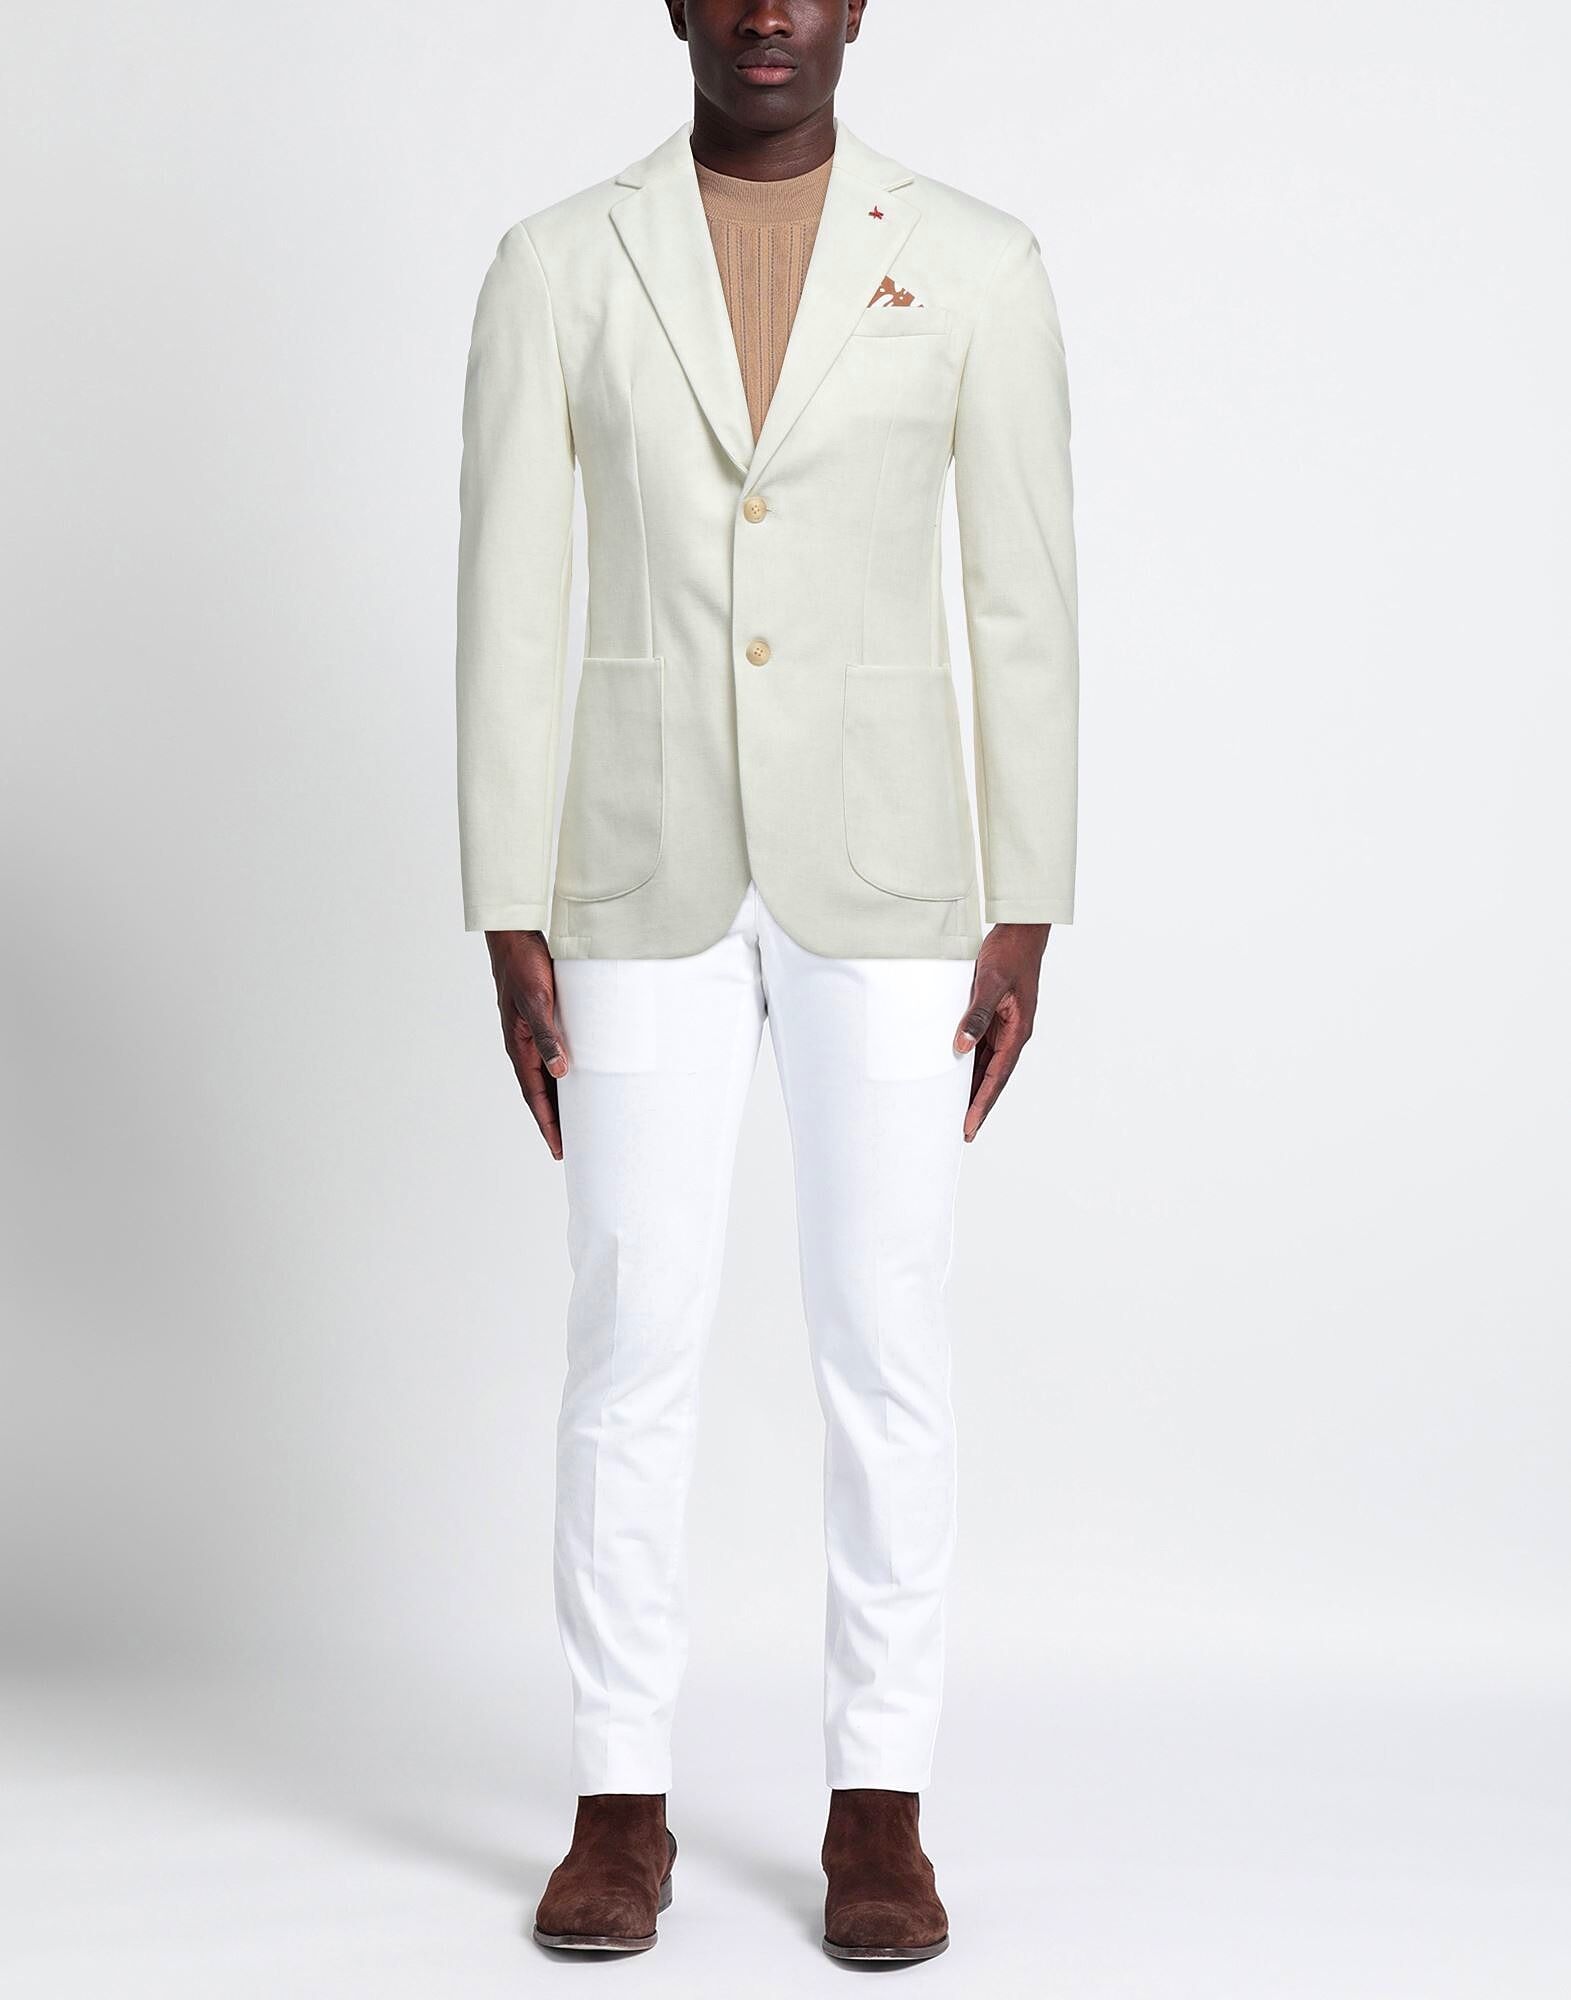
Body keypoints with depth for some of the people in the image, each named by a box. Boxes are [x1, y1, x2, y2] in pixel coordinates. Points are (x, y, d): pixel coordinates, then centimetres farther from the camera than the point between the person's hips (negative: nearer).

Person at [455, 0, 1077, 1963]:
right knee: (632, 1337, 2)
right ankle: (622, 1800, 15)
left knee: (884, 1337, 2)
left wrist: (1024, 919, -2)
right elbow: (507, 610, 0)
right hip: (647, 874, 0)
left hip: (884, 872, 0)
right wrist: (509, 928, -4)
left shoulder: (977, 265, 1)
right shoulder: (554, 267, 1)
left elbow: (1025, 603, 1)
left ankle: (877, 1804, 15)